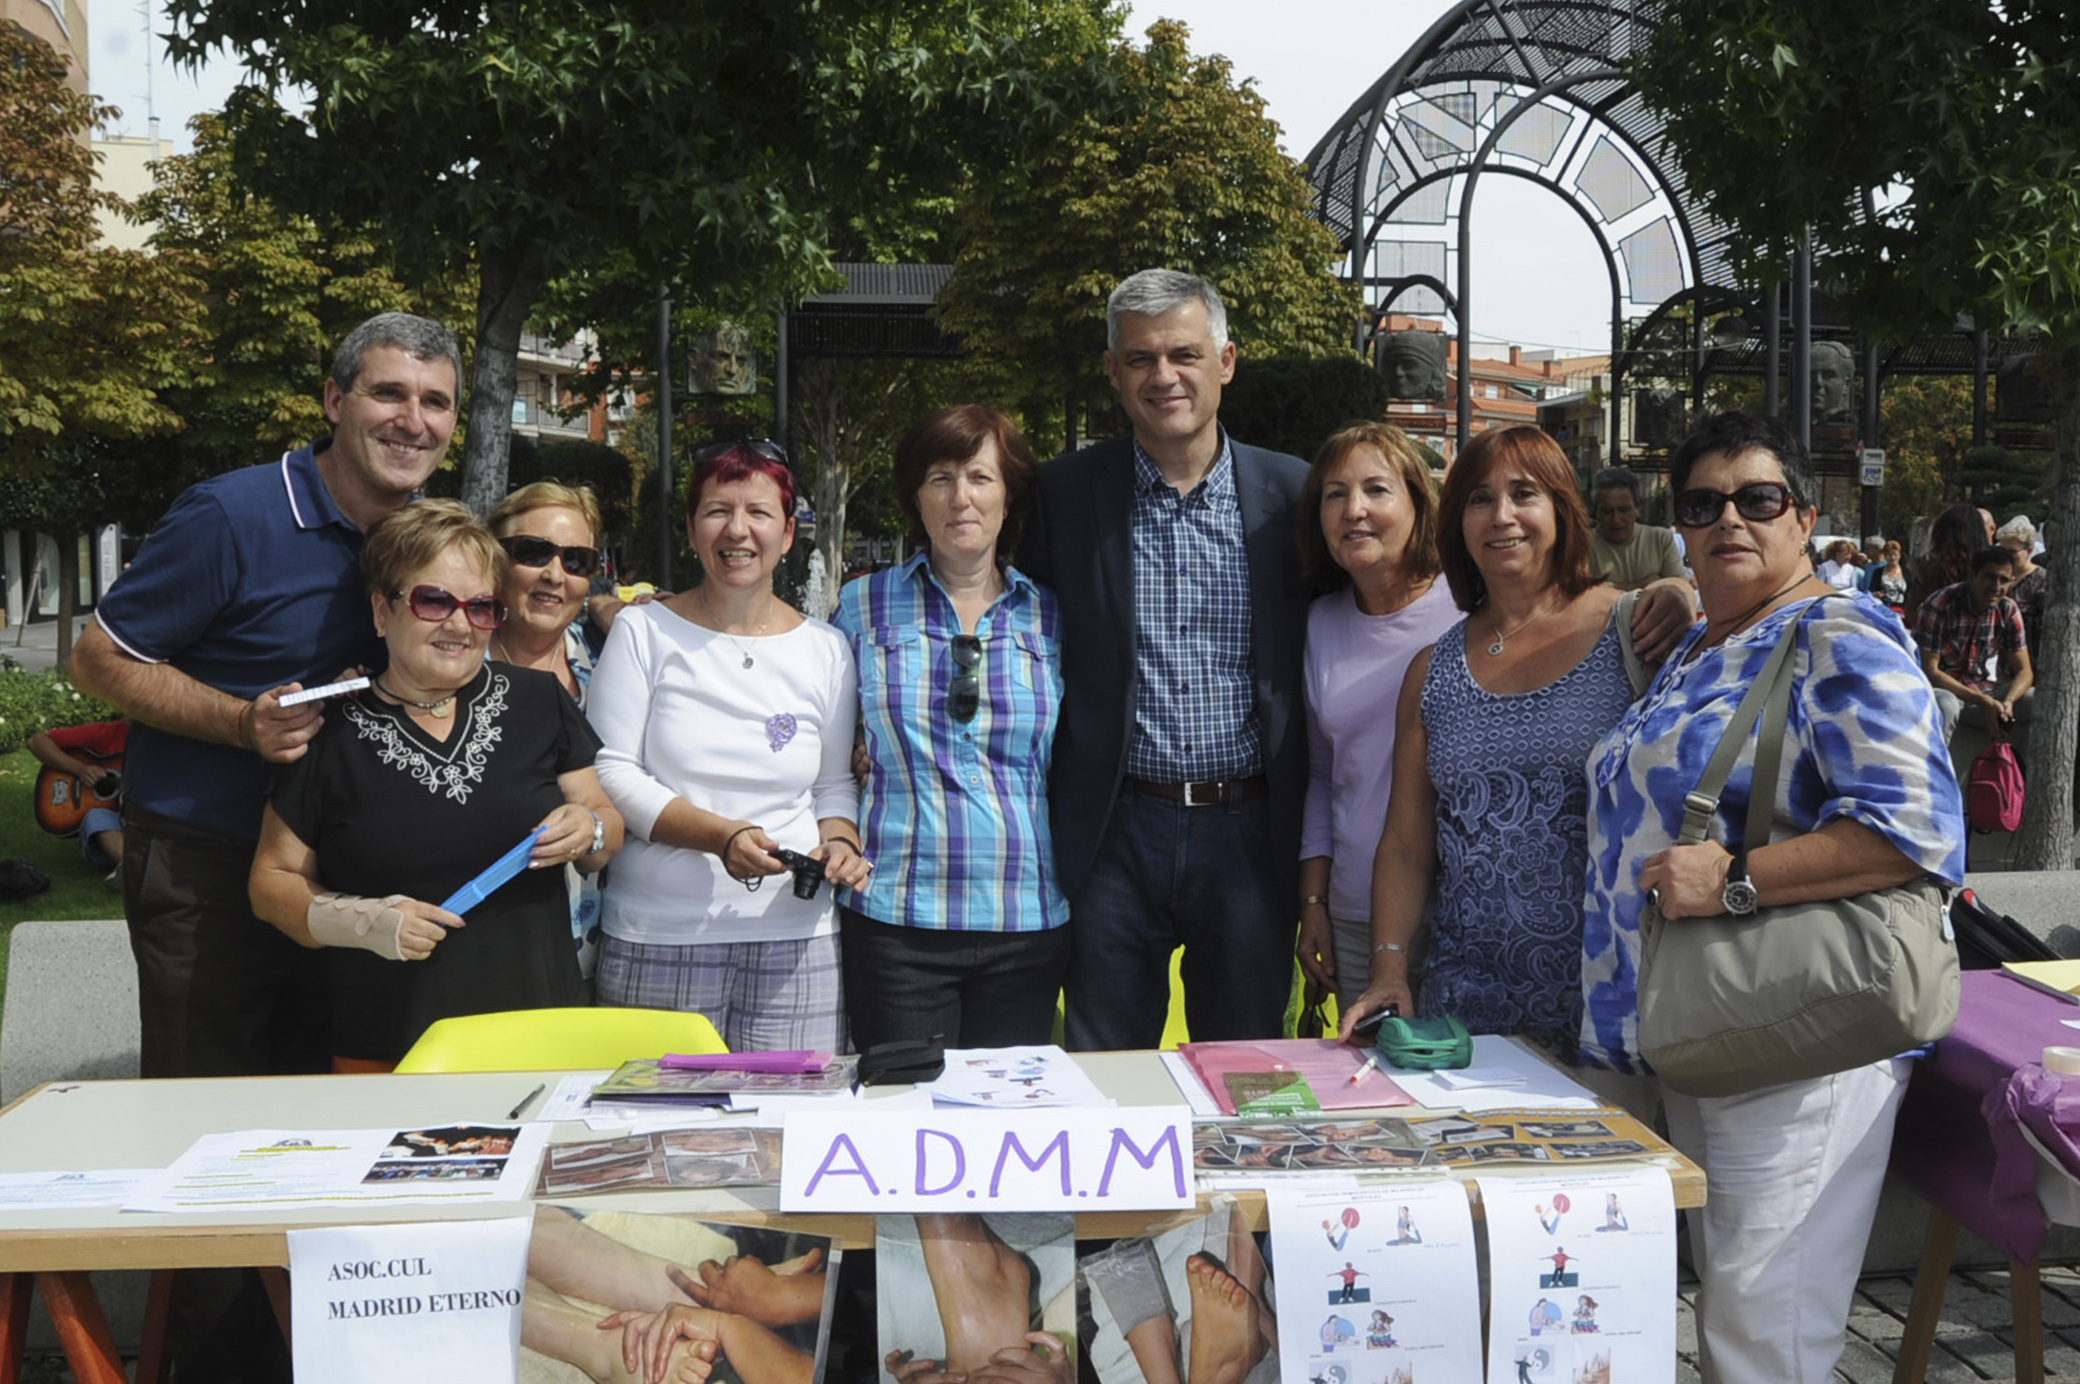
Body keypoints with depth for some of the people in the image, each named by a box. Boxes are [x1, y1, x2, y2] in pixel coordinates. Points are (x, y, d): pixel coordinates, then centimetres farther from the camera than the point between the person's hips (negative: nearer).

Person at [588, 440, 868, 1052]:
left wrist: (839, 842, -5)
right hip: (658, 938, -2)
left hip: (795, 938, 2)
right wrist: (722, 836, -14)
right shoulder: (645, 631, 2)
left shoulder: (825, 649, 10)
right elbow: (609, 771, -3)